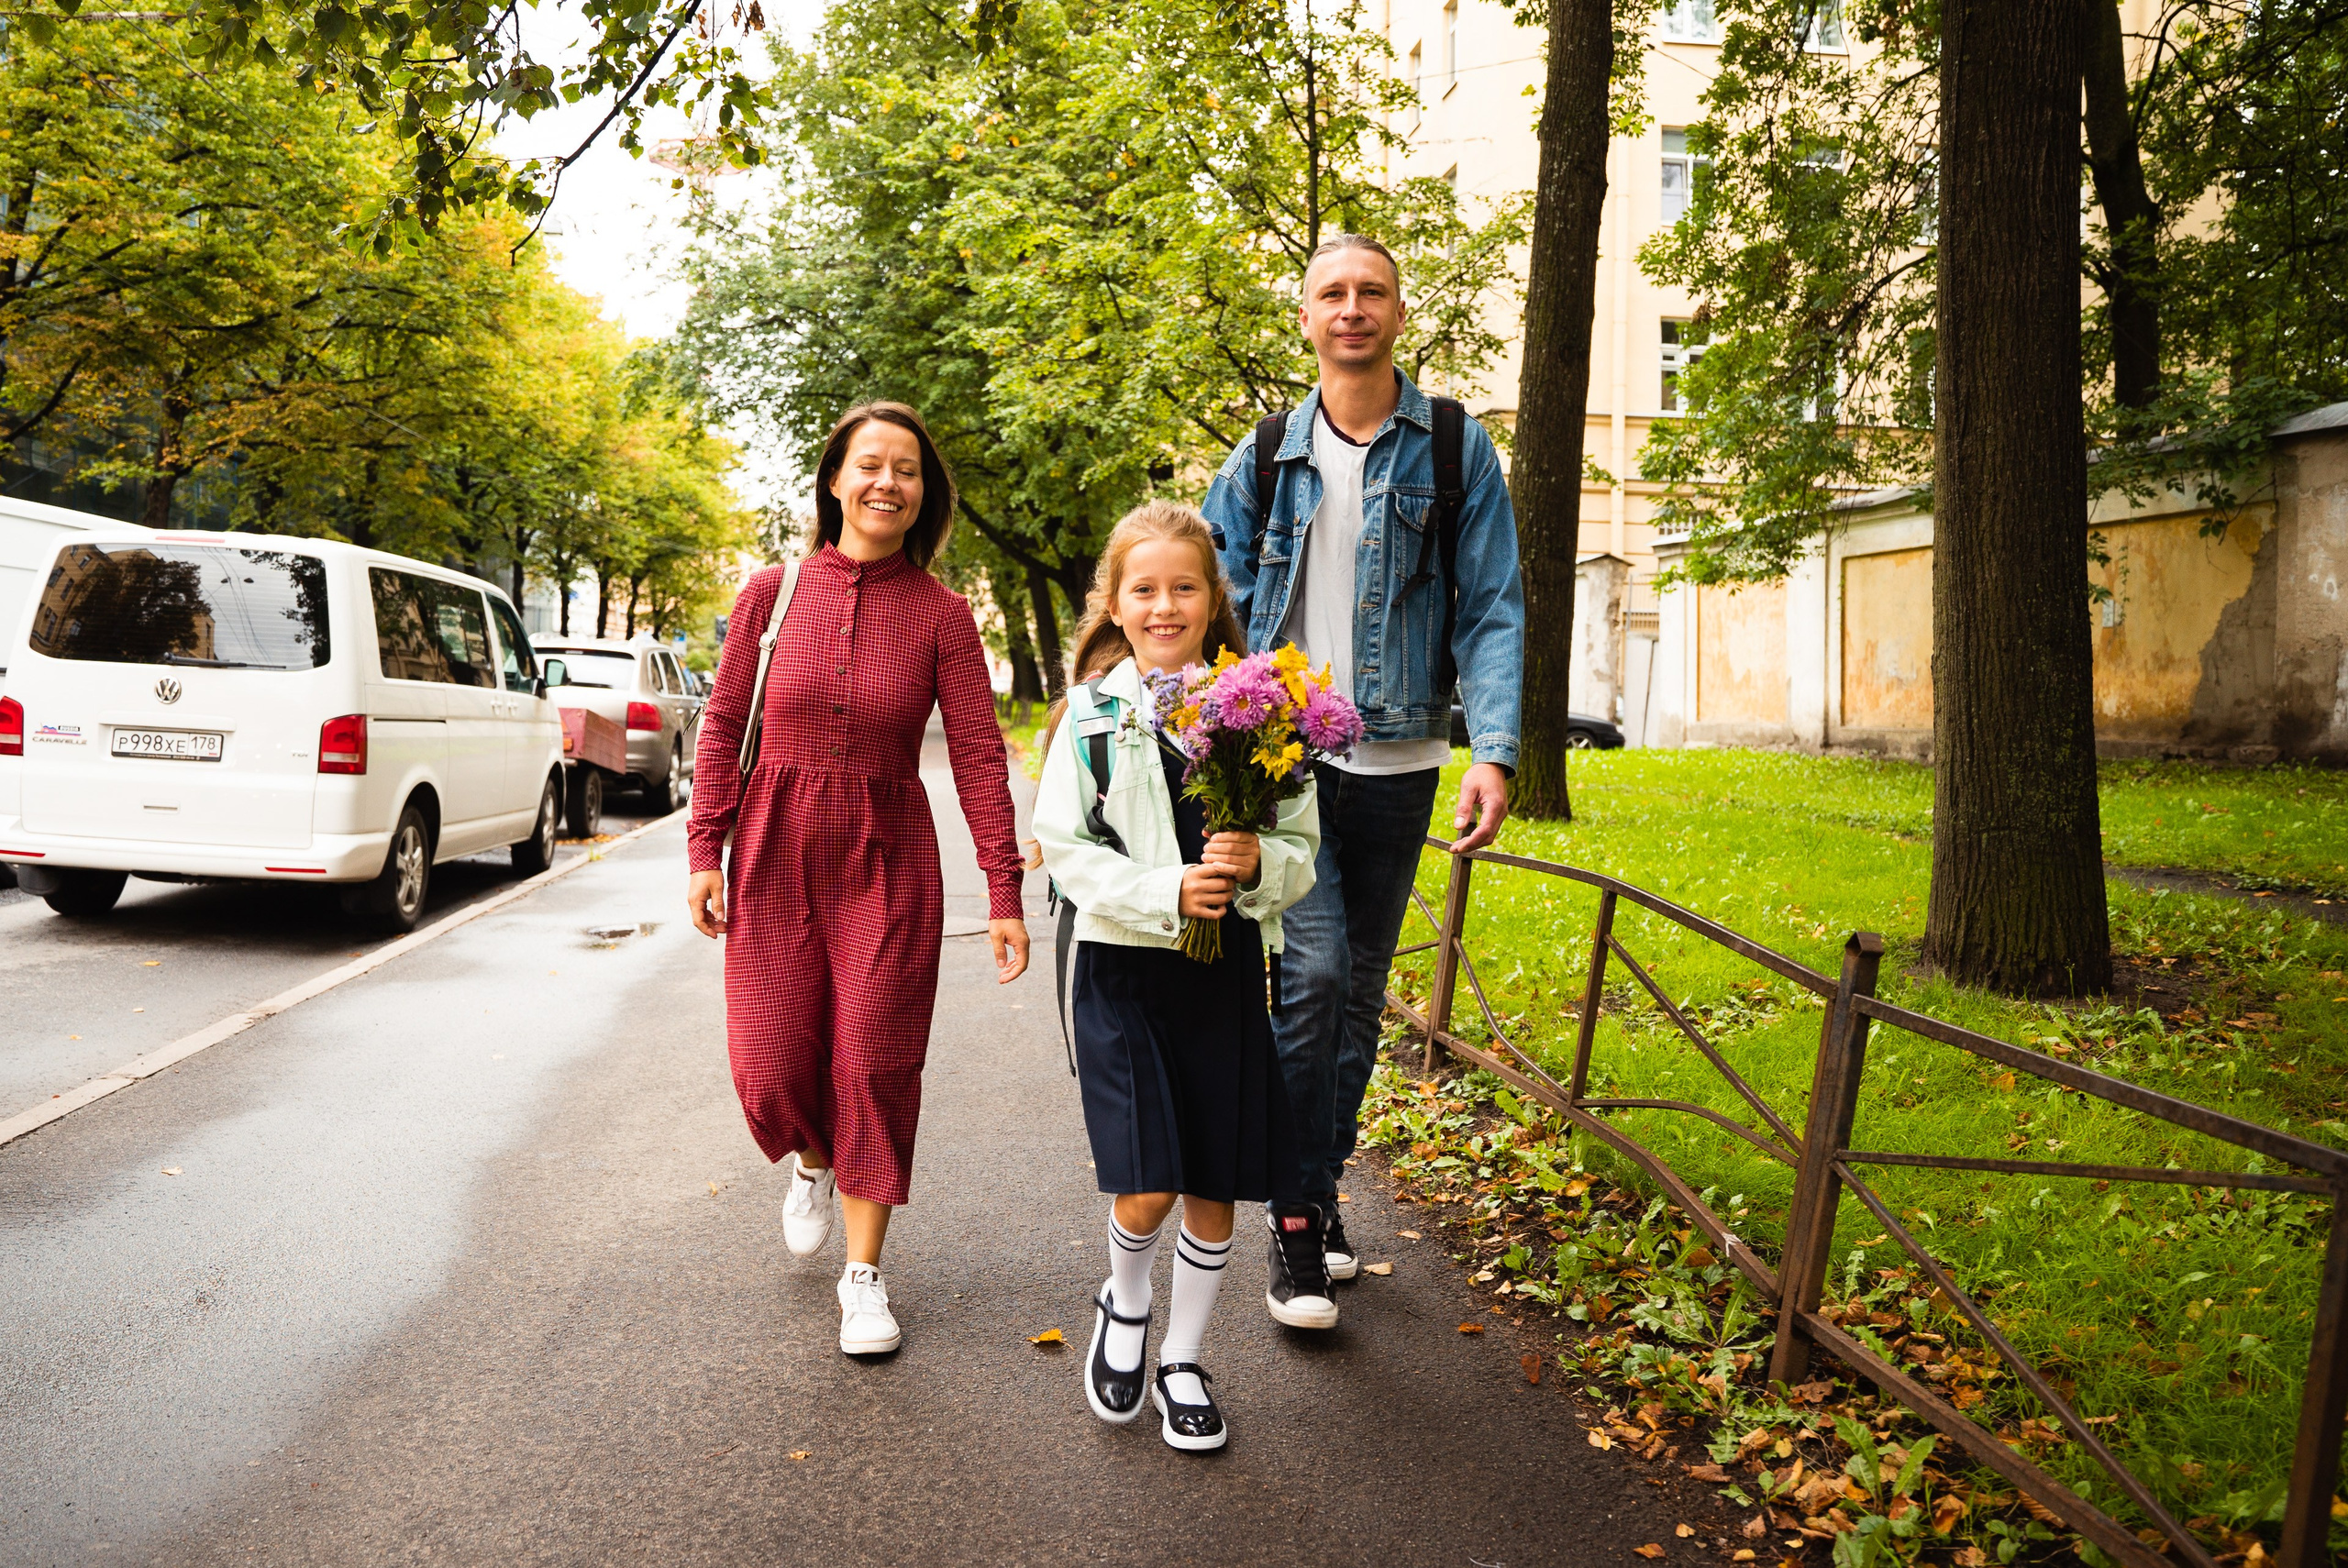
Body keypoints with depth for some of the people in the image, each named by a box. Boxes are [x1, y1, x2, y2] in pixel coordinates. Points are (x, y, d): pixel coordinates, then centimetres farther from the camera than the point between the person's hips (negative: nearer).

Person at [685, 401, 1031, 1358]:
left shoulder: (941, 615, -4)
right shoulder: (773, 593, -1)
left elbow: (979, 755, -6)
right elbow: (723, 725, 4)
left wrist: (1004, 894, -11)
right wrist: (704, 852, -2)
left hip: (886, 860, -1)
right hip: (775, 851, 1)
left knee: (875, 1064, 0)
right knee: (770, 1064, 3)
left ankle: (864, 1275, 17)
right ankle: (812, 1164, 40)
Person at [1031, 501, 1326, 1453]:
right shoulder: (1093, 714, -2)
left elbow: (1302, 855, 3)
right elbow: (1063, 848, -6)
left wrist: (1258, 865, -19)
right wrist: (1168, 893, -18)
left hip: (1226, 970, 2)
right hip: (1122, 970, -2)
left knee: (1217, 1188, 8)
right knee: (1146, 1187, -8)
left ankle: (1182, 1359, 30)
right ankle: (1124, 1304, 26)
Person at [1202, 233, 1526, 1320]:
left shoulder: (1456, 451, 3)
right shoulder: (1265, 459, 7)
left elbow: (1492, 609, -2)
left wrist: (1493, 751, -15)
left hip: (1397, 762, 1)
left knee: (1362, 984, 10)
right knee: (1314, 967, -13)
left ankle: (1323, 1183, 27)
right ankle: (1300, 1208, 0)